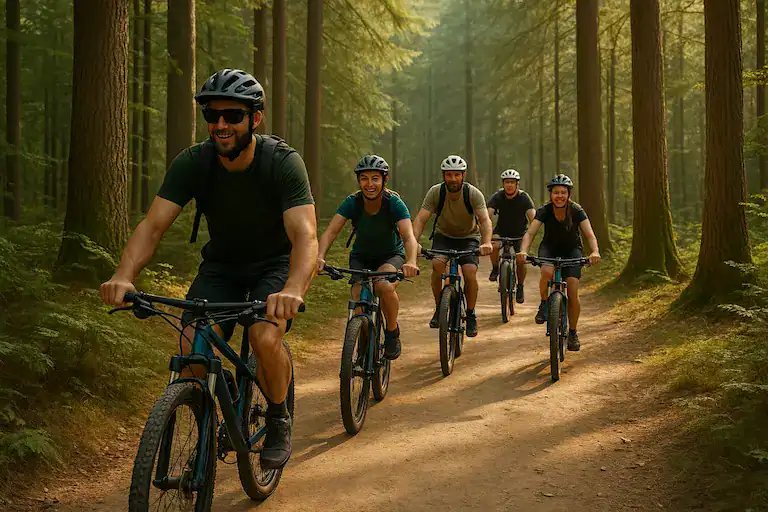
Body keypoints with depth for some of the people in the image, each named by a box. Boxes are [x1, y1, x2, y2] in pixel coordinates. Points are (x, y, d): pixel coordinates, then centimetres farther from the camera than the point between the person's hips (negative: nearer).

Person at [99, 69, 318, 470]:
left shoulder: (283, 162, -25)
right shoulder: (192, 162, -17)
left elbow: (305, 235, -37)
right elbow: (153, 224, -25)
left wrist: (293, 290, -57)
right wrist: (123, 276, -45)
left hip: (275, 263, -3)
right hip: (221, 264, 3)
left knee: (265, 339, -30)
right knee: (191, 350, -19)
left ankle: (278, 420, 1)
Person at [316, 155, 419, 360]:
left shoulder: (394, 203, -24)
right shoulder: (352, 202, -19)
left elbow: (409, 237, -35)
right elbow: (331, 231, -28)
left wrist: (411, 262, -56)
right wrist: (320, 256, -48)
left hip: (391, 255, -2)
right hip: (361, 256, 2)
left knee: (385, 286, -33)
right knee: (359, 298, -23)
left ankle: (392, 332, -6)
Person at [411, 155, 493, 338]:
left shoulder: (473, 194, -22)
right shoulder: (435, 192, -20)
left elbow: (485, 220, -32)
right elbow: (420, 219, -26)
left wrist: (487, 242, -52)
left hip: (468, 237, -1)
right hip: (443, 235, 1)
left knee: (470, 272, -23)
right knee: (437, 263, -28)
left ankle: (471, 315, 0)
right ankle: (439, 309, -8)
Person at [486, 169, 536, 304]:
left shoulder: (524, 197, -21)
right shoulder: (497, 197, -19)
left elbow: (533, 217, -32)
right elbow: (488, 215, -30)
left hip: (519, 233, 0)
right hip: (501, 230, 0)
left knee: (521, 260, -15)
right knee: (494, 246, -30)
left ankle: (520, 287, 10)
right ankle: (495, 269, -1)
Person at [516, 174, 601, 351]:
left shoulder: (576, 211, -21)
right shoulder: (544, 211, -21)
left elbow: (590, 235, -30)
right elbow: (530, 233, -30)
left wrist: (595, 251, -51)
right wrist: (523, 251, -51)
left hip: (572, 250, 0)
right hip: (550, 247, 0)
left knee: (573, 293, -12)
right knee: (547, 272, -35)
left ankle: (572, 333, 7)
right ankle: (544, 304, -6)